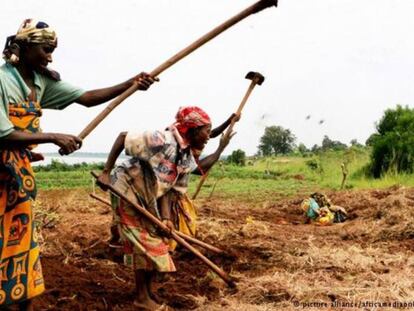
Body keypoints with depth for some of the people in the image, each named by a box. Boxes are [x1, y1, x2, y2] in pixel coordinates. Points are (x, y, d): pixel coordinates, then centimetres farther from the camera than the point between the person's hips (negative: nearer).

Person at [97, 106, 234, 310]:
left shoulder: (188, 160, -1)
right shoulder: (164, 140, -27)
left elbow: (164, 188, 1)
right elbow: (123, 137, -22)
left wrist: (165, 217, -13)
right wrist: (106, 172, -23)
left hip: (147, 200, 8)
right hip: (127, 190, -8)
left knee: (154, 242, 13)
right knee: (145, 245, -3)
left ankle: (146, 292, 29)